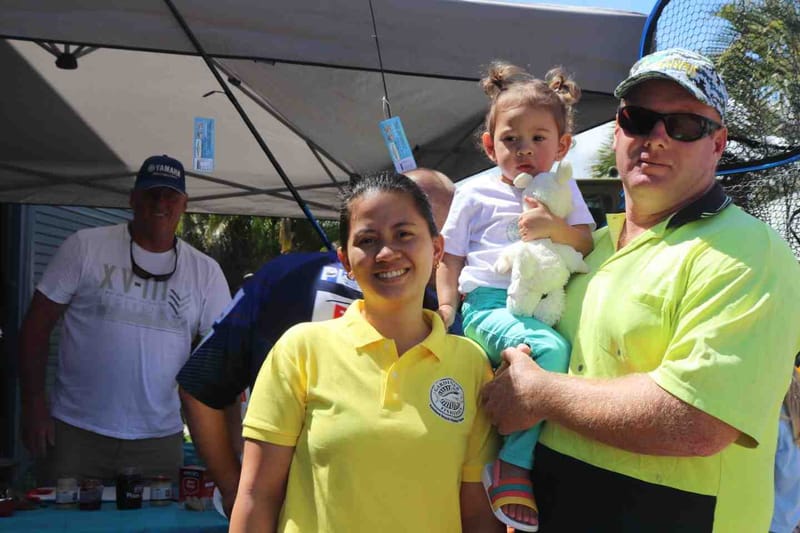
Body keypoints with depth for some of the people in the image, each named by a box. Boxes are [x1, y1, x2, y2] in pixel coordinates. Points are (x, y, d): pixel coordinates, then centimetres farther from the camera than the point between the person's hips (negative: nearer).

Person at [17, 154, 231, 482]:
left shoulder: (206, 271, 5)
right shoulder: (84, 247, -1)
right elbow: (37, 324, 1)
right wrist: (33, 405, -4)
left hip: (160, 438, 2)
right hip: (76, 431, -1)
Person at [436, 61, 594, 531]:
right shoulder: (475, 193, 9)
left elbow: (588, 245, 9)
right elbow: (450, 256, 12)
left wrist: (556, 227, -11)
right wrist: (447, 308, 0)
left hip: (542, 309, 4)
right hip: (488, 304, -4)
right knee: (550, 350, -32)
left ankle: (514, 462, -10)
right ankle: (514, 467, -21)